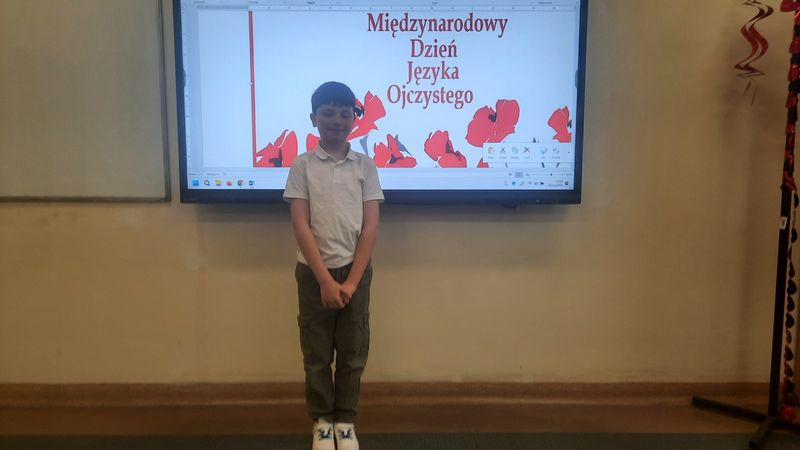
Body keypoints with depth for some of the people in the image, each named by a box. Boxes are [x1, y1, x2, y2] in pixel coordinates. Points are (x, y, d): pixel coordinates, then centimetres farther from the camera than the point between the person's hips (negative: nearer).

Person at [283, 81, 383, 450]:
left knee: (353, 353, 9)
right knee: (316, 353, 9)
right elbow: (300, 226, -8)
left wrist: (351, 281, -9)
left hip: (355, 271, 1)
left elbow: (370, 227, -2)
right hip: (314, 272, -1)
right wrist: (325, 280, -14)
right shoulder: (302, 165, -2)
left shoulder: (365, 166, 2)